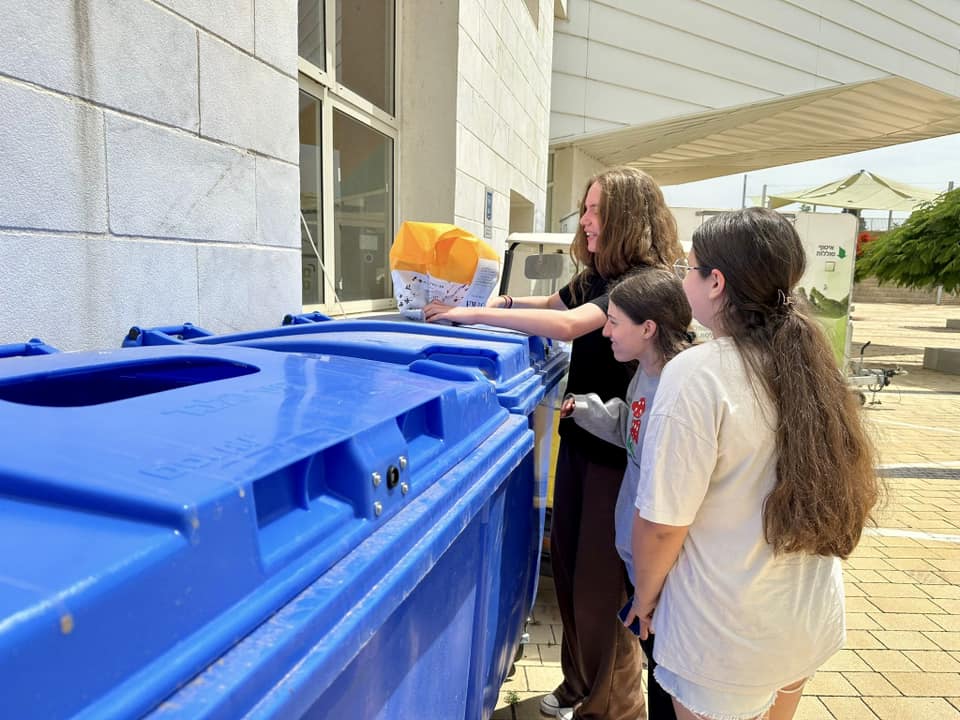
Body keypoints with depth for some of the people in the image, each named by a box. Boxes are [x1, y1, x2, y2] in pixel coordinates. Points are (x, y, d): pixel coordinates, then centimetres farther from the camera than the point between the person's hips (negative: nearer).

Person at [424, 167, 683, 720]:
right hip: (581, 436, 8)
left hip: (618, 450, -8)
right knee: (568, 563, 17)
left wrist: (471, 315, -28)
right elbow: (551, 304, 25)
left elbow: (567, 325, -32)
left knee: (603, 582, 3)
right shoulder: (597, 276, 9)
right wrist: (498, 301, 5)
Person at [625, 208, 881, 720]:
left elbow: (663, 524, -22)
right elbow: (848, 492, 7)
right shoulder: (810, 364, -4)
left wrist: (645, 597, -4)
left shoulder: (697, 374, -25)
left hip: (728, 639, -6)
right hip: (816, 620, 6)